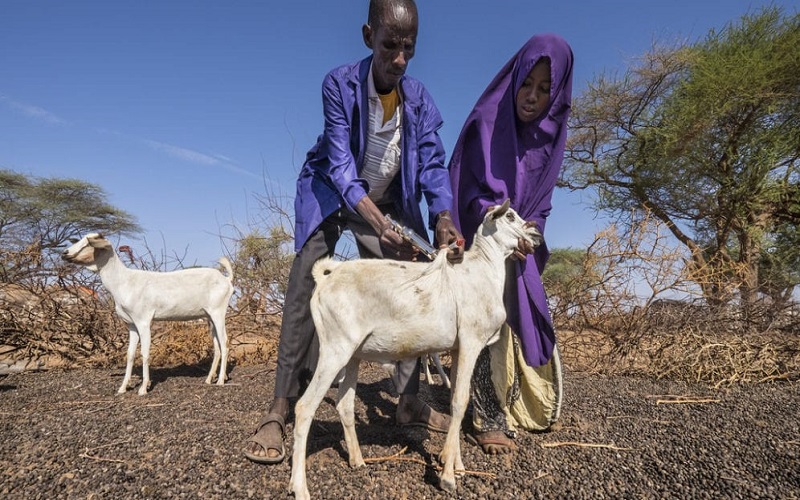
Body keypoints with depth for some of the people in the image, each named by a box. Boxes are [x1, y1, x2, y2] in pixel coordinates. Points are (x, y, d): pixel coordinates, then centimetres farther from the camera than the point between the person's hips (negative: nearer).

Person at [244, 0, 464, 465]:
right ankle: (281, 408, -12)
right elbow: (340, 163, -29)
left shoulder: (420, 99, -11)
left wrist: (443, 217, -37)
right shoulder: (339, 84, -21)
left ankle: (410, 400, 10)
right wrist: (378, 222, -44)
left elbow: (433, 163, -17)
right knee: (305, 287, -18)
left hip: (389, 203, 4)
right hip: (331, 196, -4)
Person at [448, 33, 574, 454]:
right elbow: (475, 191, -18)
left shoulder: (550, 132, 0)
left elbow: (540, 199, 8)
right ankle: (487, 420, -7)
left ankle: (521, 406, 27)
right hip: (482, 238, -6)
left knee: (525, 320, 10)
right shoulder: (488, 121, -16)